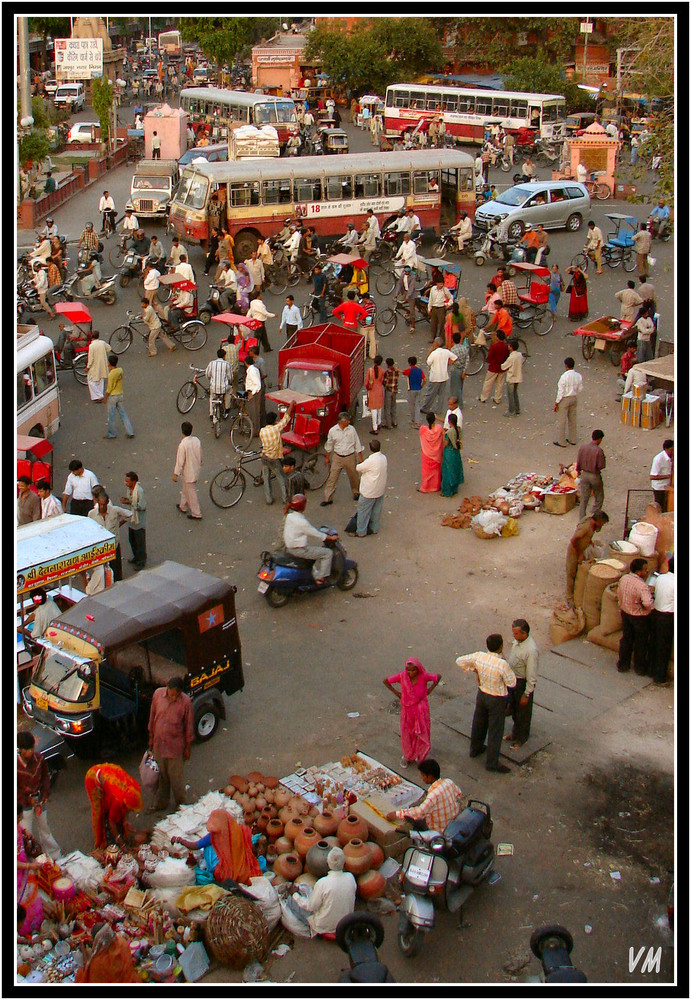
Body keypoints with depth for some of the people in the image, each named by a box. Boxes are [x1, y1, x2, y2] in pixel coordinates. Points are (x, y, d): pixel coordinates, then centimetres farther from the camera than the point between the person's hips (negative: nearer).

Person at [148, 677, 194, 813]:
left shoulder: (185, 701, -18)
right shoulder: (158, 694, -9)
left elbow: (189, 725, -7)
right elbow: (152, 716, 5)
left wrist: (188, 747, -1)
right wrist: (151, 738, 12)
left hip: (175, 746, -3)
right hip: (158, 744, 3)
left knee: (176, 777, 7)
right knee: (161, 776, 18)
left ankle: (181, 804, 27)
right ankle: (161, 803, 35)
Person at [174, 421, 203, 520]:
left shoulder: (182, 445, -28)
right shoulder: (196, 440, -7)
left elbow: (180, 461, -22)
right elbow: (200, 455, 7)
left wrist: (175, 474, -12)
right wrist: (200, 464, 26)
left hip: (188, 472, -8)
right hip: (196, 469, 8)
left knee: (191, 493, 6)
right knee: (185, 489, 27)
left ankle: (196, 514, 14)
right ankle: (183, 506, 44)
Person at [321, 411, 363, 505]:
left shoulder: (351, 429, -7)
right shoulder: (333, 431, -9)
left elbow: (357, 444, 2)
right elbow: (329, 445, 6)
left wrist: (360, 457, 3)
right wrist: (327, 458, 13)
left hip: (350, 457, 1)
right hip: (337, 457, -1)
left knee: (353, 476, 15)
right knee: (332, 477, -1)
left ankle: (356, 492, 41)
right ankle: (328, 498, 6)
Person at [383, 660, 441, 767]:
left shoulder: (424, 677, -20)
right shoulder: (402, 676, -18)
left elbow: (438, 677, -2)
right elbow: (386, 681, -5)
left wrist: (430, 690, -5)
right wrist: (396, 692, -5)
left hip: (421, 710, -1)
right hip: (407, 709, 1)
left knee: (421, 734, 10)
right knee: (407, 733, 15)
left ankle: (420, 757, 32)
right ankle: (407, 756, 37)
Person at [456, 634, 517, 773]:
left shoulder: (478, 657, -17)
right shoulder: (502, 664, -32)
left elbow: (459, 661, -4)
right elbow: (512, 683, -17)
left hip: (482, 694, 6)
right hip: (497, 700, -6)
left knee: (479, 723, 27)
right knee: (495, 730, 10)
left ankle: (475, 749, 48)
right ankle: (492, 762, 22)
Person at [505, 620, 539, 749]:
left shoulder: (531, 650, -34)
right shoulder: (517, 640, -9)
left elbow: (532, 675, -25)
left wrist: (526, 694, -19)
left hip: (523, 683, -8)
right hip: (512, 679, 8)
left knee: (523, 712, 15)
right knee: (514, 709, 26)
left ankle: (521, 738, 37)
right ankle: (515, 733, 49)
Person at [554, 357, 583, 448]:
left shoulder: (564, 376, -22)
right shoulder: (578, 376, -4)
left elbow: (561, 391, -19)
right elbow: (580, 389, 4)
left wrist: (557, 402, -11)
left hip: (564, 399, -6)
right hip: (574, 399, 6)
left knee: (561, 421, 5)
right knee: (572, 419, 19)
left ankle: (562, 442, 10)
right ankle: (572, 439, 29)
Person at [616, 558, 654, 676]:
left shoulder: (623, 579, -7)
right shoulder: (642, 585, -30)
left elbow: (619, 595, 6)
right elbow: (647, 603, -39)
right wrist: (653, 602, -18)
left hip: (625, 613, 6)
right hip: (640, 617, -6)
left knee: (626, 639, 21)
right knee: (641, 643, 14)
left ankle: (623, 664, 33)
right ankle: (640, 668, 29)